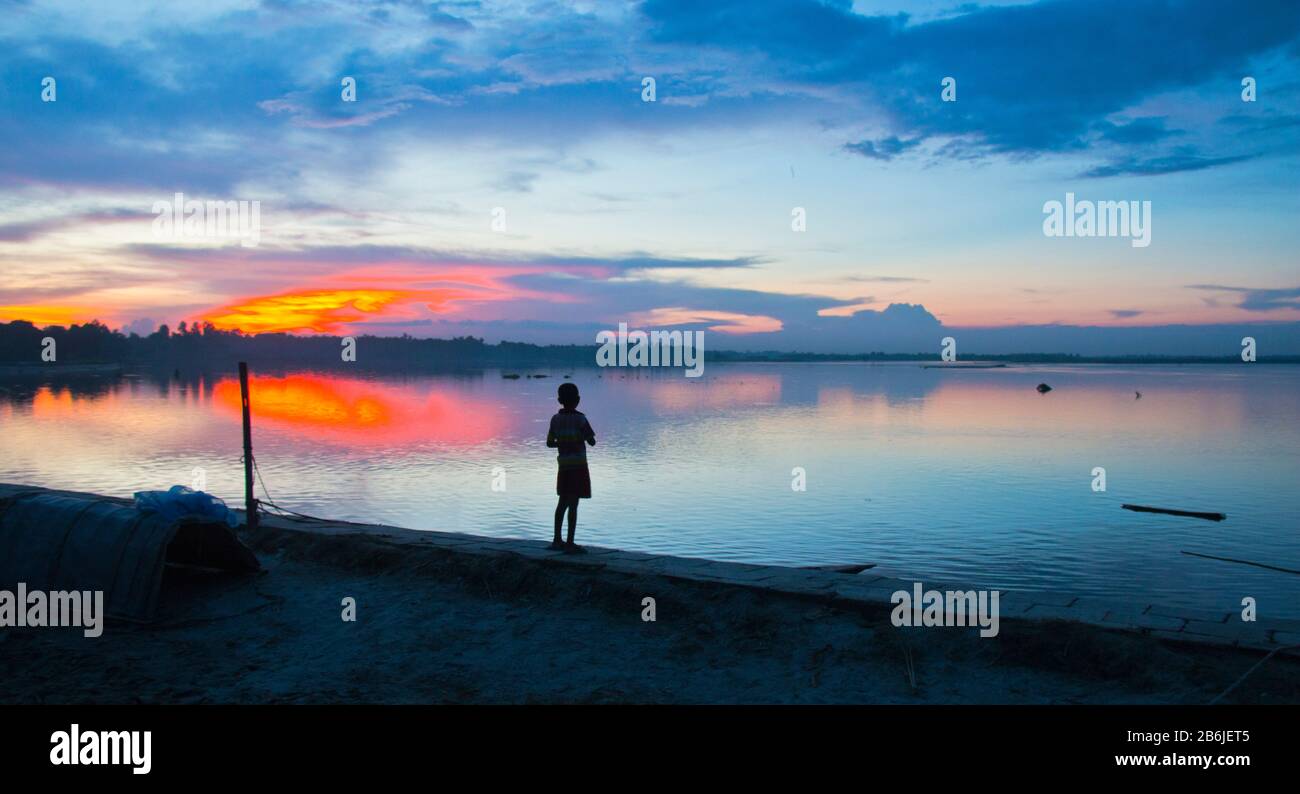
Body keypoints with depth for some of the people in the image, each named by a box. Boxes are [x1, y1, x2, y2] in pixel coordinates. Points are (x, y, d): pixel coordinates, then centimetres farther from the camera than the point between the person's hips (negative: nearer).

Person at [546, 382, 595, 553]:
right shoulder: (580, 419, -12)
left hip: (563, 465, 6)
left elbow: (550, 443, 8)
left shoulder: (555, 419, 4)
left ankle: (557, 540, 20)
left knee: (563, 502, 16)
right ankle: (570, 543, -3)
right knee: (573, 505, -4)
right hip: (578, 465, -6)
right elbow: (592, 442, -11)